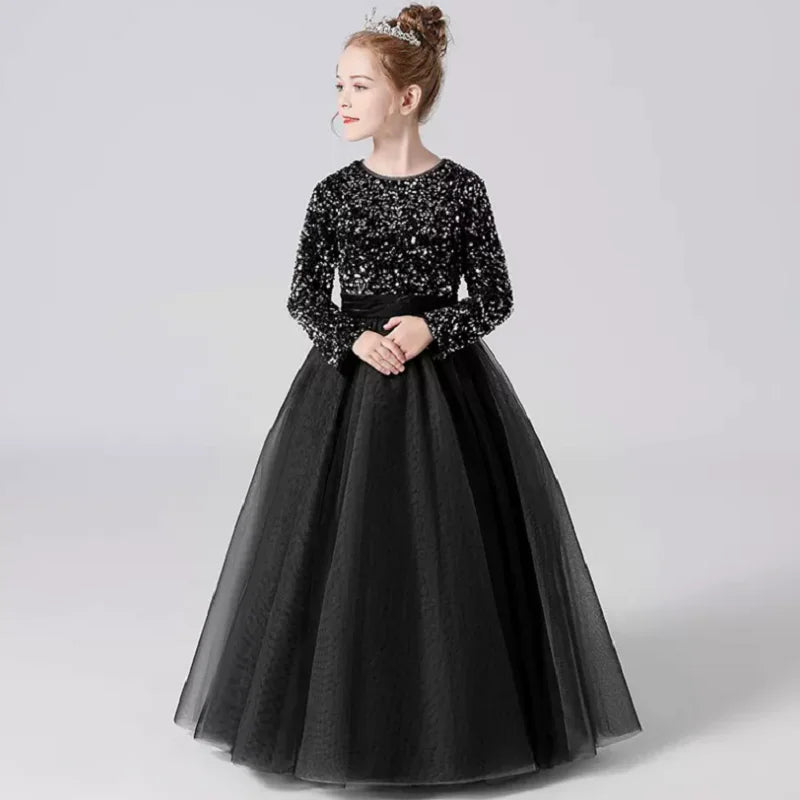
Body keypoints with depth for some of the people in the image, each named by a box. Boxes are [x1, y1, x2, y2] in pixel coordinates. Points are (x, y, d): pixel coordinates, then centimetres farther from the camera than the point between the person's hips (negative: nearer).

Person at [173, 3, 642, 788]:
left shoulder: (462, 189, -4)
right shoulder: (334, 192, 1)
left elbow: (496, 298, 0)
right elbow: (305, 297, 4)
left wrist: (433, 329, -16)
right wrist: (354, 339, -14)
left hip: (448, 382, -1)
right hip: (350, 383, 2)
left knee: (449, 539, 1)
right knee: (341, 540, 3)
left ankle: (451, 715, 21)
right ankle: (342, 715, 22)